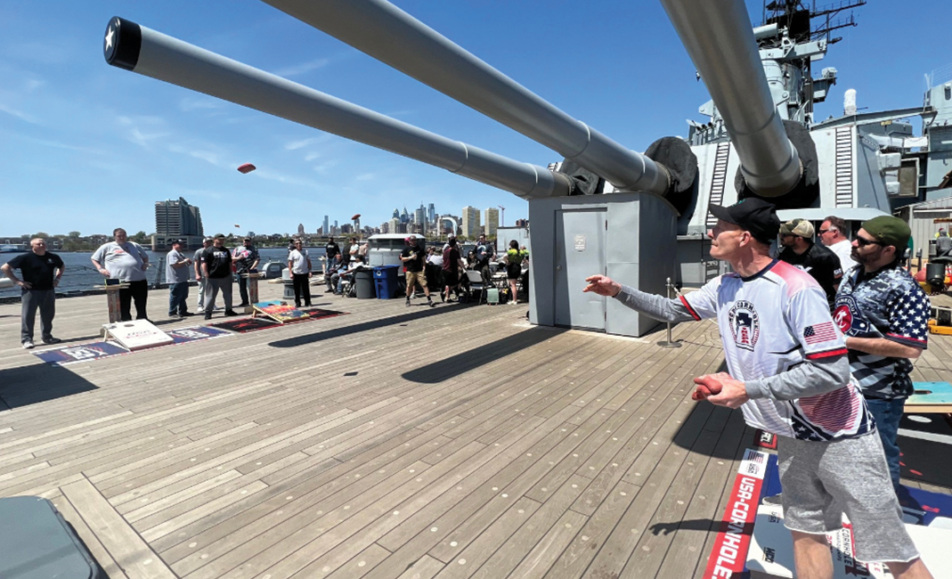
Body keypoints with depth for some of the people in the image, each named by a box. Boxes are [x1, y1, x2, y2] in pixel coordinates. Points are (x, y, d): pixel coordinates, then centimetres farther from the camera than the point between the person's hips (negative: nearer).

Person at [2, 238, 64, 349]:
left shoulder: (53, 257, 6)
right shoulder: (25, 257, -7)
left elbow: (62, 267, 26)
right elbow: (5, 268, -6)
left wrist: (57, 278, 13)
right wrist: (17, 281, -11)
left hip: (48, 291, 4)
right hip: (30, 291, -4)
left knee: (48, 315, 11)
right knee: (27, 316, -1)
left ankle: (47, 337, 23)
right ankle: (26, 339, 4)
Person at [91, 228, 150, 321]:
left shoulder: (134, 245, 17)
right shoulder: (107, 247, 11)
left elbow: (145, 256, 29)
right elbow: (94, 259, 17)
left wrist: (145, 264, 8)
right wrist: (100, 269, 0)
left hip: (139, 281, 2)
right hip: (120, 282, -2)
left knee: (141, 306, 8)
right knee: (124, 307, 2)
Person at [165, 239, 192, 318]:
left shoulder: (181, 254, 20)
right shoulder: (172, 254, -12)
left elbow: (183, 265, 28)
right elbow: (174, 265, -25)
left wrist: (188, 262, 7)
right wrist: (184, 261, -16)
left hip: (183, 280, 10)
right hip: (175, 280, -10)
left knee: (183, 297, 14)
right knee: (175, 297, -4)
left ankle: (183, 311, 22)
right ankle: (172, 313, 3)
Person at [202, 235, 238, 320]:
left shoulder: (226, 250, 15)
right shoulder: (208, 251, -4)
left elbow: (230, 262, 20)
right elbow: (204, 264, -9)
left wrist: (230, 273, 14)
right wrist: (207, 275, -14)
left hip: (226, 277, 5)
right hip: (213, 278, -5)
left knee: (228, 294, 12)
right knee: (210, 296, 0)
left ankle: (228, 310, 25)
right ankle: (208, 313, 7)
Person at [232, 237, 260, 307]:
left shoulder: (253, 249, 8)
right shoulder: (237, 249, 17)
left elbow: (257, 259, -3)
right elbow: (232, 258, 12)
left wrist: (252, 267, -16)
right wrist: (238, 258, -10)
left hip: (250, 271, -4)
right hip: (240, 271, 4)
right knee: (242, 288, 10)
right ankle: (244, 302, 22)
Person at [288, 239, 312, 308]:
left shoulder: (305, 252, 7)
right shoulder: (293, 253, 1)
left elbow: (308, 262, 9)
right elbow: (290, 263, 0)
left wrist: (310, 271, 3)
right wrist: (291, 273, -7)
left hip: (305, 273, 1)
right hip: (296, 273, -1)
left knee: (306, 289, 4)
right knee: (297, 289, 5)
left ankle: (307, 302, 12)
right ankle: (297, 303, 14)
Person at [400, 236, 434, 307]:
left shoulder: (419, 249, 9)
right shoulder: (406, 249, 2)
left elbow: (423, 259, 11)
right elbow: (402, 259, 0)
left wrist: (424, 267, -1)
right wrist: (410, 257, -14)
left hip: (419, 270, 1)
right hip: (410, 271, -1)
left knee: (425, 284, -7)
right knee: (409, 286, 7)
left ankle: (429, 300, -6)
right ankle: (408, 300, 25)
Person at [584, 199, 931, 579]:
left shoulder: (795, 287, -24)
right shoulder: (724, 288, -1)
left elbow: (832, 372, -25)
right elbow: (674, 311, 12)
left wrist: (747, 390, -27)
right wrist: (619, 291, 3)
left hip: (838, 435, -6)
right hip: (792, 435, 7)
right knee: (806, 533, 17)